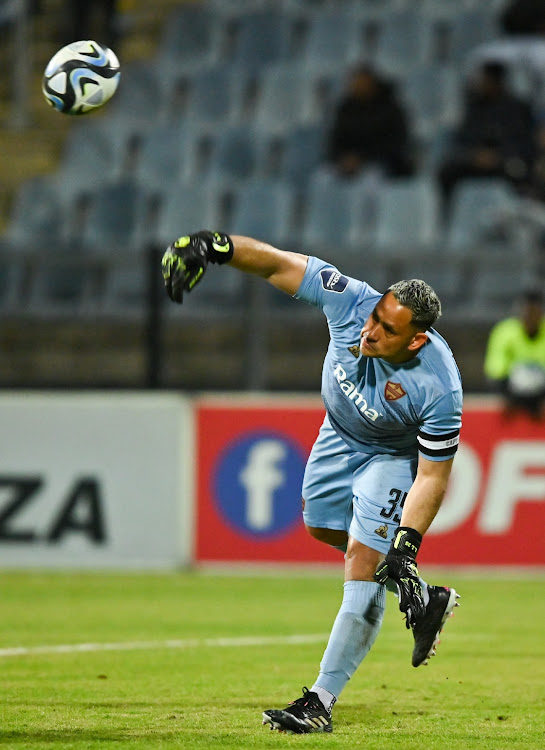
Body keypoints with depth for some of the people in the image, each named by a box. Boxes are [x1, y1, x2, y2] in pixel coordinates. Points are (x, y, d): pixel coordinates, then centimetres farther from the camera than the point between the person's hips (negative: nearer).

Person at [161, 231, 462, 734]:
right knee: (324, 527, 22)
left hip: (395, 454, -6)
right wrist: (216, 246, -41)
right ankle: (425, 600, 38)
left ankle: (322, 701, -14)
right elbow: (278, 263, -27)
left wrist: (406, 546, -35)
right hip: (341, 434, 6)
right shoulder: (351, 300, -34)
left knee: (365, 556, -16)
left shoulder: (440, 389, -39)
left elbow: (433, 476, -30)